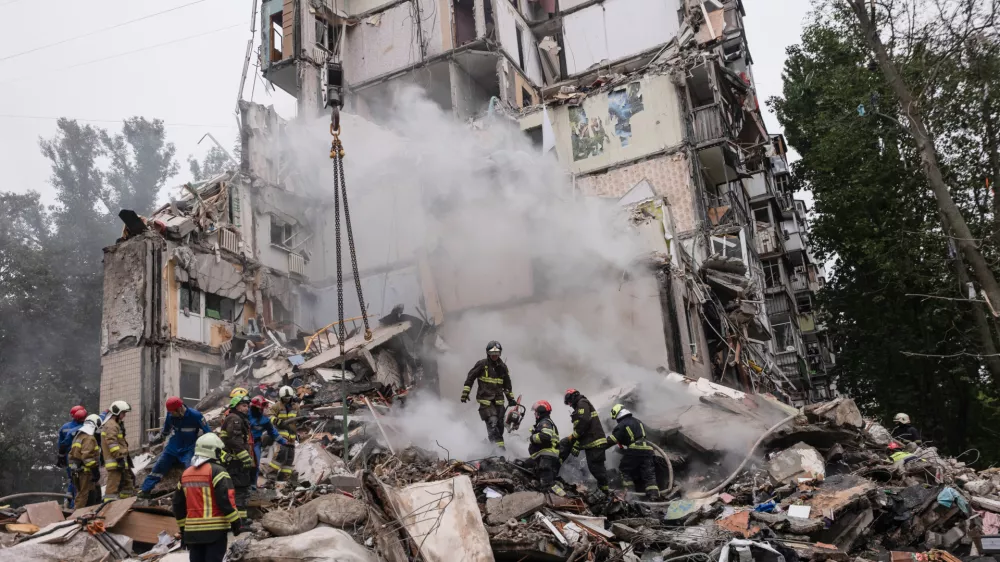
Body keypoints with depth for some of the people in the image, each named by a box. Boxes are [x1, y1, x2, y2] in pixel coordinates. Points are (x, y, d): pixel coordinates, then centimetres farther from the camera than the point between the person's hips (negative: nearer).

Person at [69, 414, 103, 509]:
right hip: (86, 472, -10)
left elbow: (72, 454, 22)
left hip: (76, 471, 10)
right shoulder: (89, 438, -14)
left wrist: (72, 469, 26)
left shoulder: (78, 436, 19)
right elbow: (87, 456, -23)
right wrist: (95, 469, -20)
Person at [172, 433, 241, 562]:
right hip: (215, 529, -7)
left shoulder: (186, 474, 14)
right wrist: (236, 522, -10)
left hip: (192, 530, 7)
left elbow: (178, 504, 17)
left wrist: (183, 528, 25)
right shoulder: (217, 471, -10)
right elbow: (226, 499, -18)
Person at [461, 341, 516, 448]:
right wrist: (465, 393, -2)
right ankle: (499, 445, -23)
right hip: (485, 398, -5)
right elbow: (470, 378, 2)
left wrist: (511, 398, 23)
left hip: (498, 400, 5)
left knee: (500, 425, 1)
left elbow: (507, 384, 23)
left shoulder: (502, 367, 13)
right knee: (492, 422, -18)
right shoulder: (482, 364, -1)